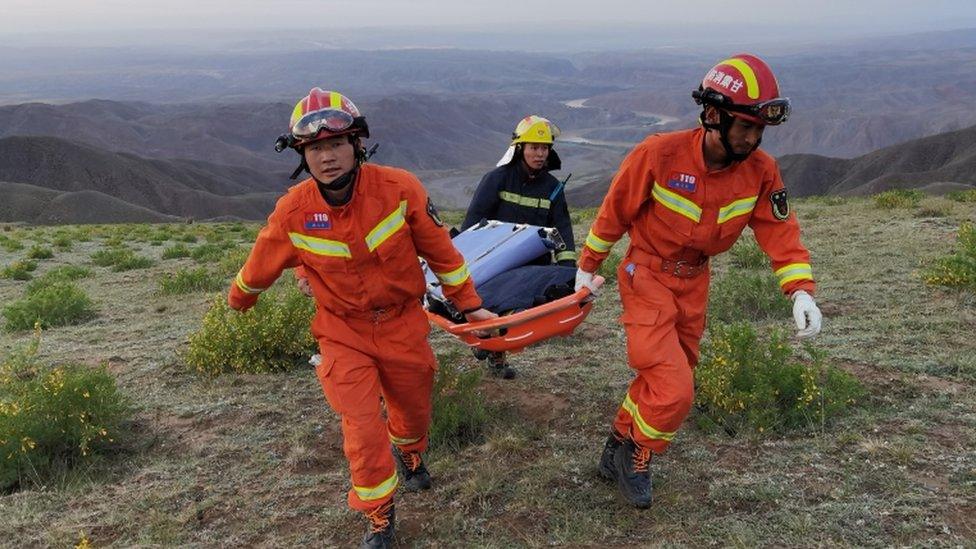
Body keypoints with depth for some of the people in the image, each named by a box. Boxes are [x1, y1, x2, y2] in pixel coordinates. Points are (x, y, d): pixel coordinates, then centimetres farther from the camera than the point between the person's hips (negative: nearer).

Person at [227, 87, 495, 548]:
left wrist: (468, 303, 1)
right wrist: (238, 300, 20)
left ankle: (408, 452, 57)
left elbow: (440, 250, -7)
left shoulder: (398, 188, -20)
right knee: (363, 432, -5)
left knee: (414, 411, 19)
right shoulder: (292, 212, -18)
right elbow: (260, 268, 2)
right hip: (344, 333, -1)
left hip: (402, 323, 1)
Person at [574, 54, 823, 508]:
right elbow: (615, 211, -11)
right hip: (646, 277, -5)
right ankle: (636, 456, 15)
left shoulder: (760, 171, -12)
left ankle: (618, 449, 37)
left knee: (660, 380, 16)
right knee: (674, 390, -13)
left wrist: (800, 290, -21)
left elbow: (780, 231, -6)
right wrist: (588, 267, 0)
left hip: (694, 283, 5)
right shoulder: (659, 155, -24)